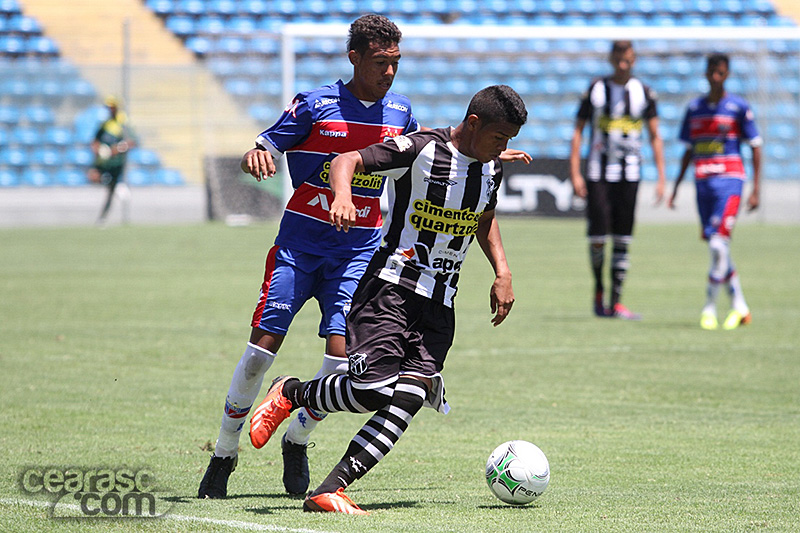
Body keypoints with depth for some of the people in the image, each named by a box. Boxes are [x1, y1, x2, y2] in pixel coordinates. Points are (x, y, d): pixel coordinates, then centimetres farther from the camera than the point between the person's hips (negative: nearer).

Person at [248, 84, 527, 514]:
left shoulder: (491, 168, 11)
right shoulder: (419, 149, -11)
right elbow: (348, 160, -16)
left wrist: (502, 272, 18)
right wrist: (342, 196, -37)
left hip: (439, 305, 6)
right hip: (389, 288, -6)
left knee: (409, 396, -15)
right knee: (371, 391, -19)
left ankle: (330, 491, -17)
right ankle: (289, 393, 13)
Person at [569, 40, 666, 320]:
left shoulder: (643, 92, 5)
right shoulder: (596, 89, 1)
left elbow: (655, 136, 8)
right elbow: (578, 131, 2)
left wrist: (661, 178, 0)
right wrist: (575, 173, -7)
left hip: (629, 175, 1)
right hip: (598, 173, -1)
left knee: (622, 240, -1)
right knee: (598, 235, -8)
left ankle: (616, 302, 3)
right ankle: (599, 288, 17)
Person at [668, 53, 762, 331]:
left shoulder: (739, 107, -2)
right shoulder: (694, 109, 11)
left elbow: (755, 148, 0)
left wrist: (756, 189, -6)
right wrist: (676, 187, 16)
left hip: (729, 181, -5)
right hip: (702, 182, 5)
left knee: (719, 244, -16)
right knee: (715, 247, 7)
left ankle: (709, 307, -10)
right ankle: (739, 306, 18)